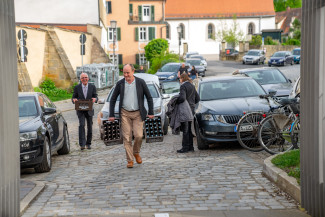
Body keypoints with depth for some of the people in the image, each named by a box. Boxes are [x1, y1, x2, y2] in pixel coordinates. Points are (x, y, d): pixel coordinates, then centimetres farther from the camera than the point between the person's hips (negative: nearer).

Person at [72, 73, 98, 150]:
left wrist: (95, 99, -23)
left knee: (89, 127, 8)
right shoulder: (77, 87, 0)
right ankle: (82, 144, -20)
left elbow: (96, 97, 2)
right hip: (80, 110, -2)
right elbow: (73, 97, 5)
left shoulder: (92, 87, 2)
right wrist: (74, 100, -20)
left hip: (89, 110, 2)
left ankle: (88, 143, 23)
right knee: (81, 125, -18)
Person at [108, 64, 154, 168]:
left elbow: (149, 97, 5)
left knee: (138, 135, -10)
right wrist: (111, 115, 3)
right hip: (125, 114, 1)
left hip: (138, 113, -1)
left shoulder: (140, 82, -3)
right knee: (127, 138, -2)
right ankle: (130, 160, 6)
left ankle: (136, 153, 18)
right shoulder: (120, 84, 1)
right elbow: (113, 99, 8)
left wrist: (151, 112, 1)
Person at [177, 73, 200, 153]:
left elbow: (182, 98, -27)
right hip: (192, 109, 8)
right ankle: (190, 146, 17)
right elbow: (197, 98, 16)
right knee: (189, 129, 14)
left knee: (185, 129, -5)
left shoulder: (183, 86, -13)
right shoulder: (192, 86, 13)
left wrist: (175, 102, -13)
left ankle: (185, 147, -3)